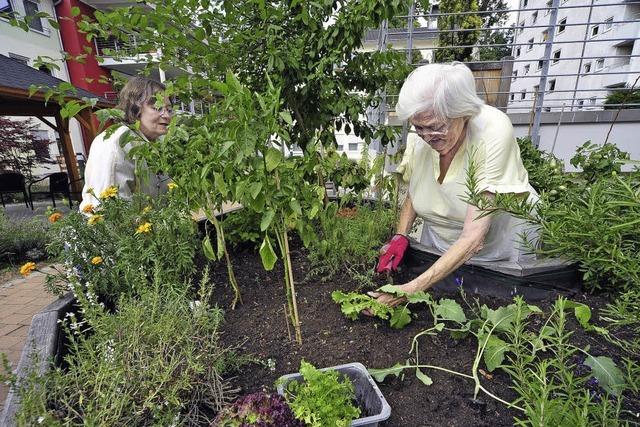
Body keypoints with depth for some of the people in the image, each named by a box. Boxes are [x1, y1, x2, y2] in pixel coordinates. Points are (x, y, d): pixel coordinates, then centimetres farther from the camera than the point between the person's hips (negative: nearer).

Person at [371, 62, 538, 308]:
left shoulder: (493, 132, -32)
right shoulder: (419, 137, -18)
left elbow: (473, 237, -36)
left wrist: (411, 289, -42)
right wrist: (400, 236, -18)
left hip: (500, 244, -3)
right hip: (438, 244, 4)